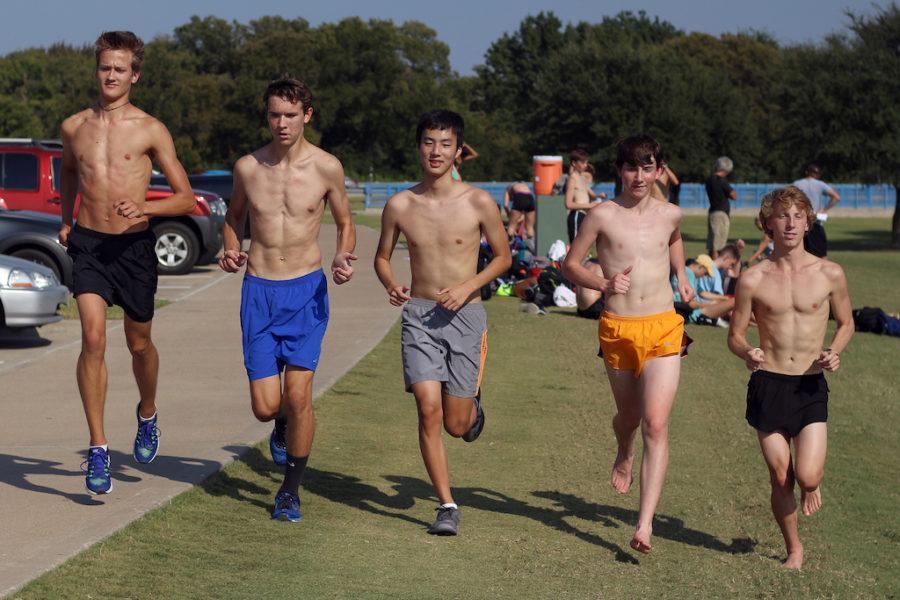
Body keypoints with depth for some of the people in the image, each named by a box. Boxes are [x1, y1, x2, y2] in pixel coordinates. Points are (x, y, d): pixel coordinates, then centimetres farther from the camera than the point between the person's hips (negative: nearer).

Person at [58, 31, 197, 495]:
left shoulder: (151, 131, -4)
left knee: (139, 344, 15)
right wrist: (65, 220, 19)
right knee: (93, 338, -18)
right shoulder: (74, 127, 6)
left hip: (134, 246, -1)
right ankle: (98, 449, -14)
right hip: (88, 244, 1)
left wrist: (144, 209, -21)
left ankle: (147, 415, 46)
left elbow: (186, 198, -4)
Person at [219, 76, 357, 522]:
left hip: (306, 290, -1)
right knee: (265, 407, -2)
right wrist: (231, 251, -2)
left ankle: (291, 491, 9)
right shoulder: (247, 167, 0)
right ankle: (282, 427, 36)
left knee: (298, 397, -9)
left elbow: (345, 223, 10)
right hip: (258, 291, 1)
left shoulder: (326, 167, -4)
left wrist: (342, 258, -11)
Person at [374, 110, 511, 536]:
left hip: (464, 315, -1)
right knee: (428, 411, -11)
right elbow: (382, 257, 14)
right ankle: (447, 505, 1)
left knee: (457, 424, 2)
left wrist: (467, 287, -10)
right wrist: (392, 286, -8)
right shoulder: (400, 205, 0)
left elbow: (502, 256, 6)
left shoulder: (479, 203, -6)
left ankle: (473, 405, 41)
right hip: (418, 314, 1)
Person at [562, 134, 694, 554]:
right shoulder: (603, 216, -3)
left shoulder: (670, 215, 6)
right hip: (617, 330, 0)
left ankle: (645, 524, -16)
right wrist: (603, 284, -12)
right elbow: (570, 264, 4)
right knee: (629, 416, 19)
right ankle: (624, 456, 57)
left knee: (656, 425, -13)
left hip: (663, 330, 0)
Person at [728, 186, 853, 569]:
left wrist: (834, 352, -6)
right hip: (767, 384, 0)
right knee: (780, 479, 4)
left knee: (807, 477, -13)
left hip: (811, 387, 0)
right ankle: (794, 549, 26)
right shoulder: (753, 279, -2)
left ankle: (812, 486, 25)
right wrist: (747, 353, -17)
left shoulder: (830, 274, -1)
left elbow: (846, 323, 14)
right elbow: (735, 335, 6)